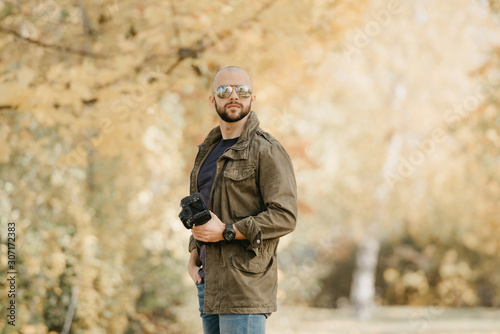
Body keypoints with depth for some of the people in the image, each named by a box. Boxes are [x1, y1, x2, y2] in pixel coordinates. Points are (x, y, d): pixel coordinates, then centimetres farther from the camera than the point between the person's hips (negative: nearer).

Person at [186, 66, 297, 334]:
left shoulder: (267, 151, -6)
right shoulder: (208, 151, 19)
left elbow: (285, 217, -14)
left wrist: (226, 232, -18)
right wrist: (194, 254, 11)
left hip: (246, 284, -8)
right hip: (208, 281, 8)